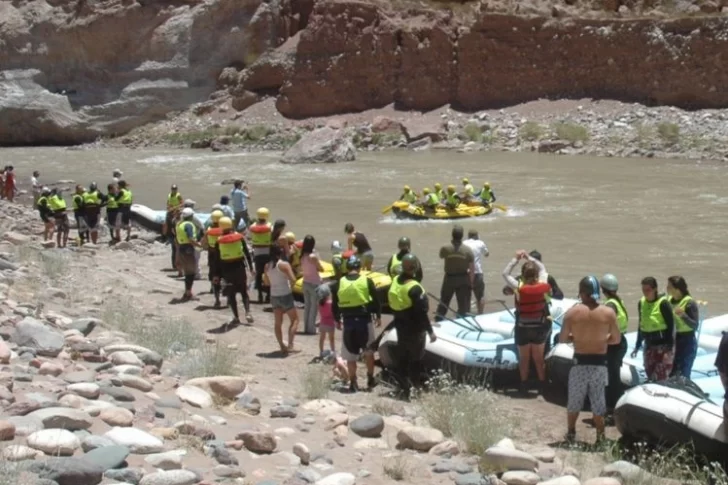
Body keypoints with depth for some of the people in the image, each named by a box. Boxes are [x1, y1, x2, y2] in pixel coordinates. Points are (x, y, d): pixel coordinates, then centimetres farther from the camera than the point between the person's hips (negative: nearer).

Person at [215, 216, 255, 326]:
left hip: (227, 271, -1)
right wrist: (251, 267, 9)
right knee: (244, 292, 13)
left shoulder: (219, 242, -4)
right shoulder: (240, 237, -1)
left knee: (231, 294, 8)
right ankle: (248, 313, -2)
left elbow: (216, 260, -2)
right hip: (240, 268, 1)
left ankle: (236, 317, 6)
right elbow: (247, 253, 1)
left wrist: (217, 275, 3)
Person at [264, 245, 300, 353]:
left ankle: (282, 346, 16)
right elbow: (293, 279, -21)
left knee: (278, 322, 14)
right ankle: (290, 345, -4)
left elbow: (267, 282, 11)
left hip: (274, 296, 5)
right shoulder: (284, 264, -14)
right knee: (295, 319, 6)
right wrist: (291, 286, -2)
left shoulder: (267, 266, 3)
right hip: (285, 295, -5)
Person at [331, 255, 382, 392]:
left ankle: (353, 383, 8)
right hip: (365, 320, 0)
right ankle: (370, 380, 21)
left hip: (348, 322, 1)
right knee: (369, 352, 16)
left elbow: (334, 305, 5)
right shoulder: (367, 281, -4)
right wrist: (378, 316, 13)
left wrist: (337, 320, 17)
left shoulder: (339, 284, 0)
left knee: (350, 355, 7)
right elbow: (375, 301, 0)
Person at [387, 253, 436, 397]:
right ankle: (414, 389, 8)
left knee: (402, 357, 16)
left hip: (400, 326, 8)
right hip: (415, 329, -8)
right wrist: (430, 331, -19)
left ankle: (403, 387, 25)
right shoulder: (414, 288, -26)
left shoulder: (395, 281, -2)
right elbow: (422, 312, -25)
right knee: (416, 359, 4)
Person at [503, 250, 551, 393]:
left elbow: (505, 273, -9)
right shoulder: (542, 286, -16)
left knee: (524, 358, 14)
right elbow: (542, 268, 3)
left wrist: (516, 259, -7)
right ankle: (542, 385, 25)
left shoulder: (518, 287, -22)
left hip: (522, 329, -2)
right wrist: (529, 257, 3)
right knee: (538, 358, 16)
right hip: (539, 327, 2)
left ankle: (524, 385, 22)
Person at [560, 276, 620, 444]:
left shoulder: (572, 312, -7)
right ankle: (600, 436, 16)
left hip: (580, 362, -1)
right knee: (598, 403, 12)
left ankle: (571, 433, 25)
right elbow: (616, 339, 3)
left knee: (574, 401, 16)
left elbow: (562, 339, -2)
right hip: (599, 363, 1)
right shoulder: (609, 312, -5)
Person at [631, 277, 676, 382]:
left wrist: (669, 349, -17)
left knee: (661, 379, -10)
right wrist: (638, 345, 17)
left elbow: (671, 326, -13)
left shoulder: (663, 303, -13)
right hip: (649, 345, 7)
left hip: (664, 345, -7)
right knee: (650, 378, 10)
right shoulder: (641, 303, 5)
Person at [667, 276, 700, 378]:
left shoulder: (689, 303, -14)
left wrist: (683, 315, -30)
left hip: (686, 342, -7)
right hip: (672, 340, 7)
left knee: (683, 376, -5)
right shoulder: (669, 301, 6)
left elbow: (695, 325, -17)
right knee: (671, 374, 13)